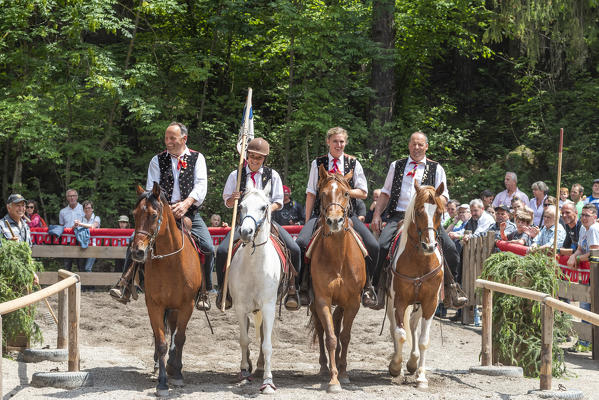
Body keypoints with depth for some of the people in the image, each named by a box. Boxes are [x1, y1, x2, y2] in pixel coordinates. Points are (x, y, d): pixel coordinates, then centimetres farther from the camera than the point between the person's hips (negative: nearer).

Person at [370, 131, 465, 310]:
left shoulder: (436, 169, 13)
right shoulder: (397, 166, 18)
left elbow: (443, 196, 7)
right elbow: (386, 193, 19)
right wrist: (377, 215, 7)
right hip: (398, 216, 1)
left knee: (450, 249, -15)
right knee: (381, 246, -23)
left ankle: (452, 288, 6)